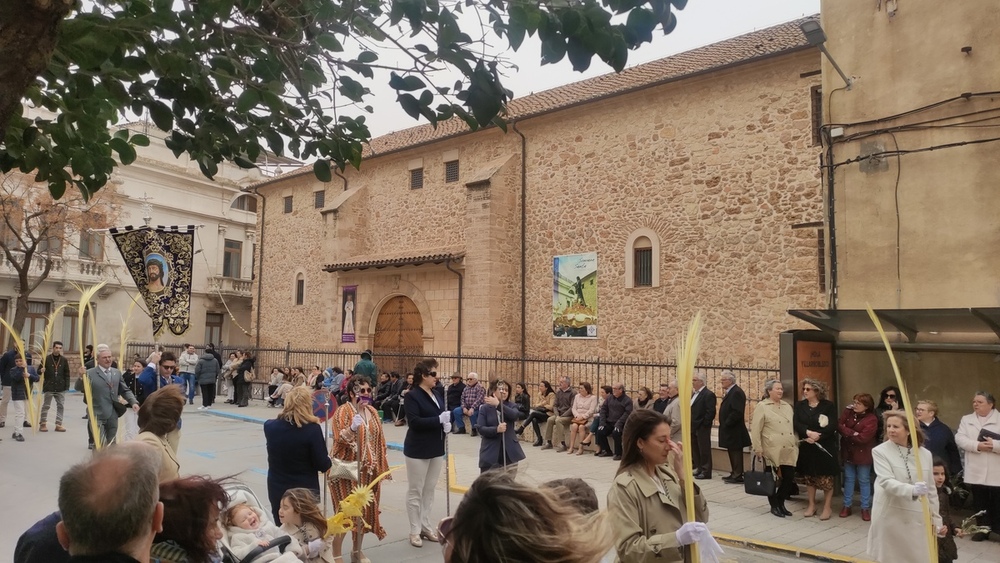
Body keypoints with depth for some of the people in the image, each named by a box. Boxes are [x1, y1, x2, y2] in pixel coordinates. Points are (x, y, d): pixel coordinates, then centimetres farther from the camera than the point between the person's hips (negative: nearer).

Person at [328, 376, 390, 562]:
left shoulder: (372, 412, 8)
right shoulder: (343, 411, -11)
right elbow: (339, 439, -22)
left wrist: (382, 466, 12)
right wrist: (352, 428, -40)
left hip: (368, 470, 6)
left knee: (364, 510, 12)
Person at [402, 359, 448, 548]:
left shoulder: (438, 393, 7)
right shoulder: (412, 396, -13)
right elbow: (414, 422, -23)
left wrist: (447, 423, -3)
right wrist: (439, 419, -26)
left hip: (436, 448, 7)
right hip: (418, 450, -6)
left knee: (430, 490, 14)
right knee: (415, 491, 4)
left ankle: (426, 526, 26)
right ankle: (415, 531, 14)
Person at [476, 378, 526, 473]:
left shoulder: (511, 406, 7)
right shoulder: (485, 408, 1)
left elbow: (514, 415, -16)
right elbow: (481, 429, -8)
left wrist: (498, 404, -25)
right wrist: (496, 429, -24)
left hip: (509, 452, 2)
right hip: (491, 453, -2)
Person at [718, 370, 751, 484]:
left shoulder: (737, 392, -17)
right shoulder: (730, 392, 14)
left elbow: (737, 412, -25)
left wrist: (726, 424, -18)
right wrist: (724, 424, 11)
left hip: (734, 431, -10)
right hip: (730, 431, 10)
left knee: (736, 452, -2)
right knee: (732, 452, 16)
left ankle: (738, 475, 4)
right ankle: (734, 473, 24)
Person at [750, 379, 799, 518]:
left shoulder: (787, 406, 14)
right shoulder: (762, 406, -6)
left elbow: (793, 427, 20)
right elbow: (755, 429, -9)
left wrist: (796, 443, 14)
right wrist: (758, 448, -12)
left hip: (789, 451, 5)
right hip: (772, 451, -5)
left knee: (789, 478, 5)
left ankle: (780, 503, 24)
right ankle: (774, 506, 20)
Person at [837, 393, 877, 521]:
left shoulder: (871, 419, -17)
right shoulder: (849, 413, -1)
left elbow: (862, 438, -22)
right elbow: (839, 426, -8)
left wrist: (847, 433, -12)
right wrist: (853, 433, -21)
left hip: (862, 454, -4)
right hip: (848, 452, 4)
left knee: (864, 481, 8)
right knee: (849, 479, 12)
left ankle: (865, 508, 18)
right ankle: (847, 506, 19)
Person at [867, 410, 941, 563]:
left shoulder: (925, 454, 5)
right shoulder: (880, 451, -8)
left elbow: (931, 489, 12)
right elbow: (887, 482, -19)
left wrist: (935, 518, 12)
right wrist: (912, 490, -36)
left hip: (917, 519, 3)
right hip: (891, 518, -3)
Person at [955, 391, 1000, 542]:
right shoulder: (966, 419, 10)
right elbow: (960, 438, -3)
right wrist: (977, 446, -18)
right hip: (976, 472, 3)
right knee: (980, 503, 12)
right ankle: (983, 530, 22)